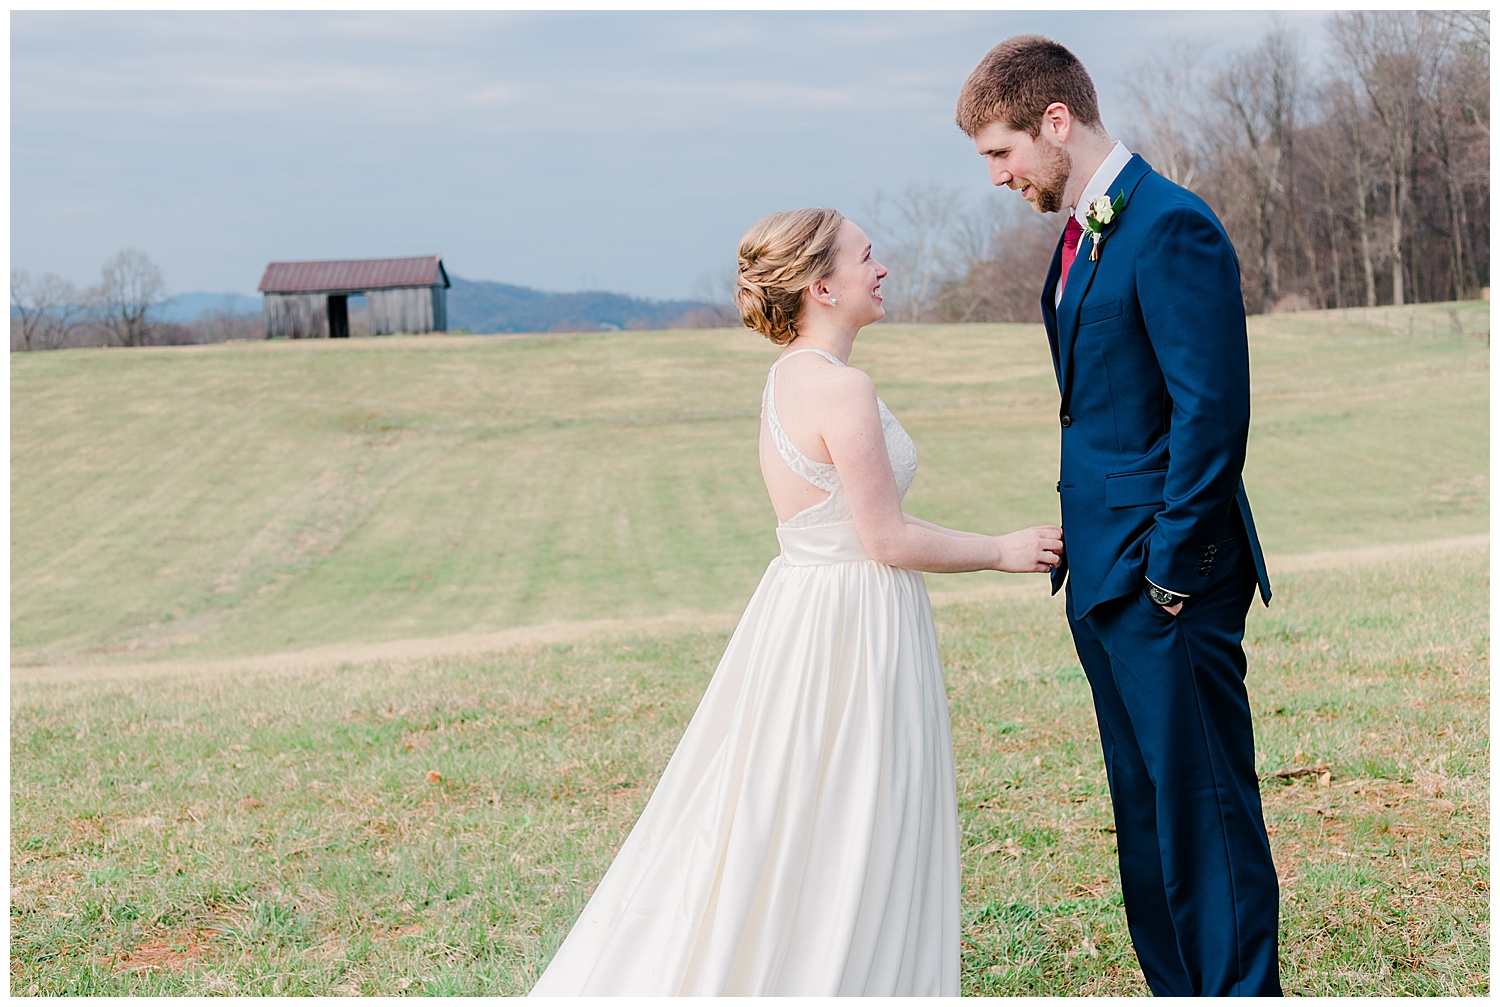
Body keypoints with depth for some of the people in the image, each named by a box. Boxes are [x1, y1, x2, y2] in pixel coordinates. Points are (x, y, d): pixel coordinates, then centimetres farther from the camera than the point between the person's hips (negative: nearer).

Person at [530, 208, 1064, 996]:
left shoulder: (790, 377, 9)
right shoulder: (842, 388, -20)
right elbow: (888, 539, -19)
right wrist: (1002, 552, -7)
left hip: (801, 606, 9)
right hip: (853, 627, -9)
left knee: (765, 826, 16)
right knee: (843, 844, 2)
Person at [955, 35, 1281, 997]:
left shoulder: (1174, 226, -15)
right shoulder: (1081, 234, 14)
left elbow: (1211, 413, -20)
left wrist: (1171, 569, -17)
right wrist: (1078, 547, 12)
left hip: (1168, 581, -10)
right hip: (1104, 577, 10)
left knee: (1206, 804, -2)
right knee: (1145, 808, 15)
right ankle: (1174, 986, 26)